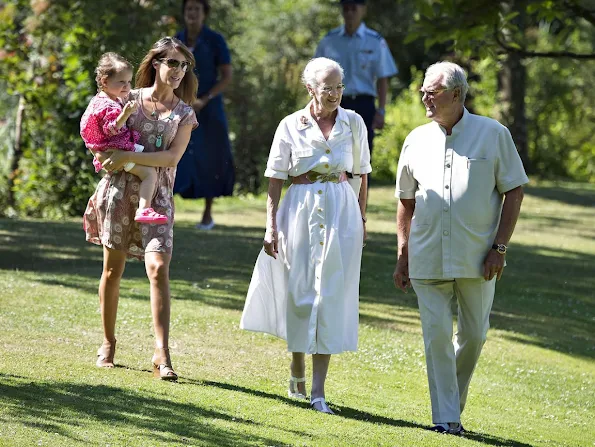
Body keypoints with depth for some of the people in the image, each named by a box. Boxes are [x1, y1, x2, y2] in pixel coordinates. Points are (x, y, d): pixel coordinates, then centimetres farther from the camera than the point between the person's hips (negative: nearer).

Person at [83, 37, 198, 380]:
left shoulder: (184, 114, 5)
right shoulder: (131, 99, 5)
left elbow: (172, 157, -8)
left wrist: (129, 157, -17)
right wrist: (108, 156, -6)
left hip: (156, 196, -1)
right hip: (120, 190, 1)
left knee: (159, 269, -14)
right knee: (113, 268, 6)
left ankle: (162, 353, -17)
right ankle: (108, 343, 21)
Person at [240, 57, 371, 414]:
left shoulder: (353, 123, 4)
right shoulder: (291, 126, 0)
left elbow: (362, 172, 12)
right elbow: (276, 178, 1)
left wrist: (362, 217, 10)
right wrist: (271, 224, -4)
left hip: (341, 212, 0)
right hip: (301, 210, 0)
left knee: (330, 296, -5)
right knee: (299, 293, 5)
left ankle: (318, 390, -7)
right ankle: (297, 373, 29)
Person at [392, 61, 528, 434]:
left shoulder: (493, 134, -1)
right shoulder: (417, 141, 8)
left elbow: (514, 191, 1)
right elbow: (406, 202, 15)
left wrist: (499, 247, -7)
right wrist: (403, 256, 10)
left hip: (477, 259, -1)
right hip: (428, 259, 1)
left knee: (474, 335, 6)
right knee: (437, 336, -4)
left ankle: (455, 401, 29)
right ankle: (446, 418, 1)